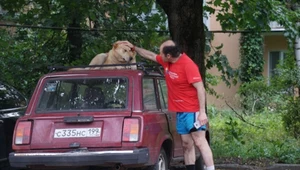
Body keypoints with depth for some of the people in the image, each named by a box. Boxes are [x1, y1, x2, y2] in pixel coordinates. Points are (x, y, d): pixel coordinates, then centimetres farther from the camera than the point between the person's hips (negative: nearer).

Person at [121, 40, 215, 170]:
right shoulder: (166, 62, 5)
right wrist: (134, 48, 27)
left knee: (200, 142, -12)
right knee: (186, 144, 6)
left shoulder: (188, 65, -19)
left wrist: (202, 112, -25)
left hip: (192, 111, -8)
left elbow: (200, 88, -21)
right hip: (180, 111, 8)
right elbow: (150, 55, 25)